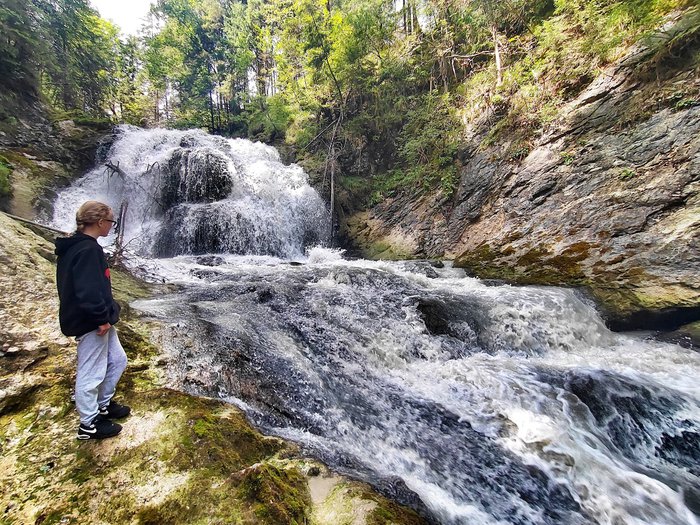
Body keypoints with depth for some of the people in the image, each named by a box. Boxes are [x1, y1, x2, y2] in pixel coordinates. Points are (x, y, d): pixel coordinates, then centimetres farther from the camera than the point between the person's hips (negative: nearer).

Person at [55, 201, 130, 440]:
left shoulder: (77, 246, 11)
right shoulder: (87, 250, -22)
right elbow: (87, 291, -28)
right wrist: (102, 318, -19)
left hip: (96, 320, 10)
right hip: (91, 323, -10)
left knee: (117, 360, 21)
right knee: (91, 374, 5)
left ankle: (103, 405, 37)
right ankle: (89, 424, 21)